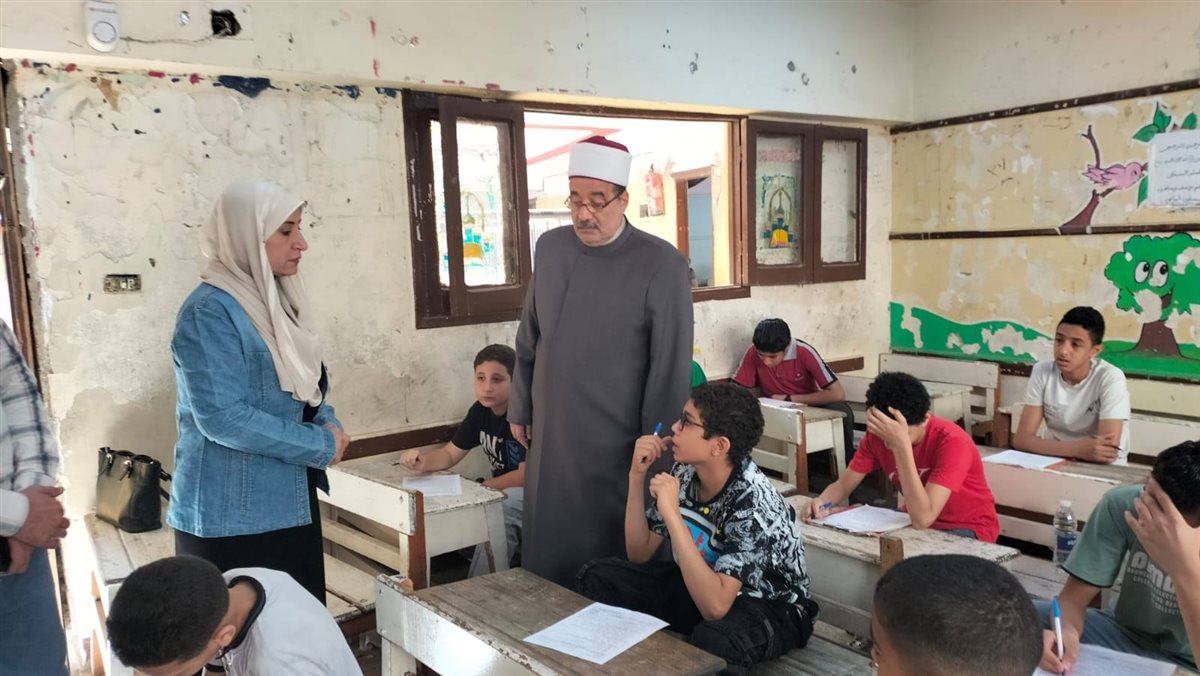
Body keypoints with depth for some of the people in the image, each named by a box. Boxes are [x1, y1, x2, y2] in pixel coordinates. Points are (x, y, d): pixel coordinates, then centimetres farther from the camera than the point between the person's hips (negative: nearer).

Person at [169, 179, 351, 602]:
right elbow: (222, 417, -23)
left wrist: (329, 425, -3)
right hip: (231, 518, -8)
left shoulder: (274, 301, 10)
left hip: (289, 506, 8)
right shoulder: (210, 311, -16)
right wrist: (321, 446, -16)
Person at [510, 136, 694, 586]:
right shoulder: (550, 247, 3)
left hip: (616, 447, -5)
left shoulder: (662, 265, -13)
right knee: (546, 555, 15)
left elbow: (670, 369, -11)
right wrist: (520, 409, 16)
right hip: (550, 439, 5)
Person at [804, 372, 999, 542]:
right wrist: (822, 501, -28)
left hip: (967, 529, -5)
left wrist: (901, 445, -44)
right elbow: (843, 484, -5)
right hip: (915, 521, 5)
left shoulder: (951, 442, -29)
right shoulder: (877, 435, -13)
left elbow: (923, 518, -38)